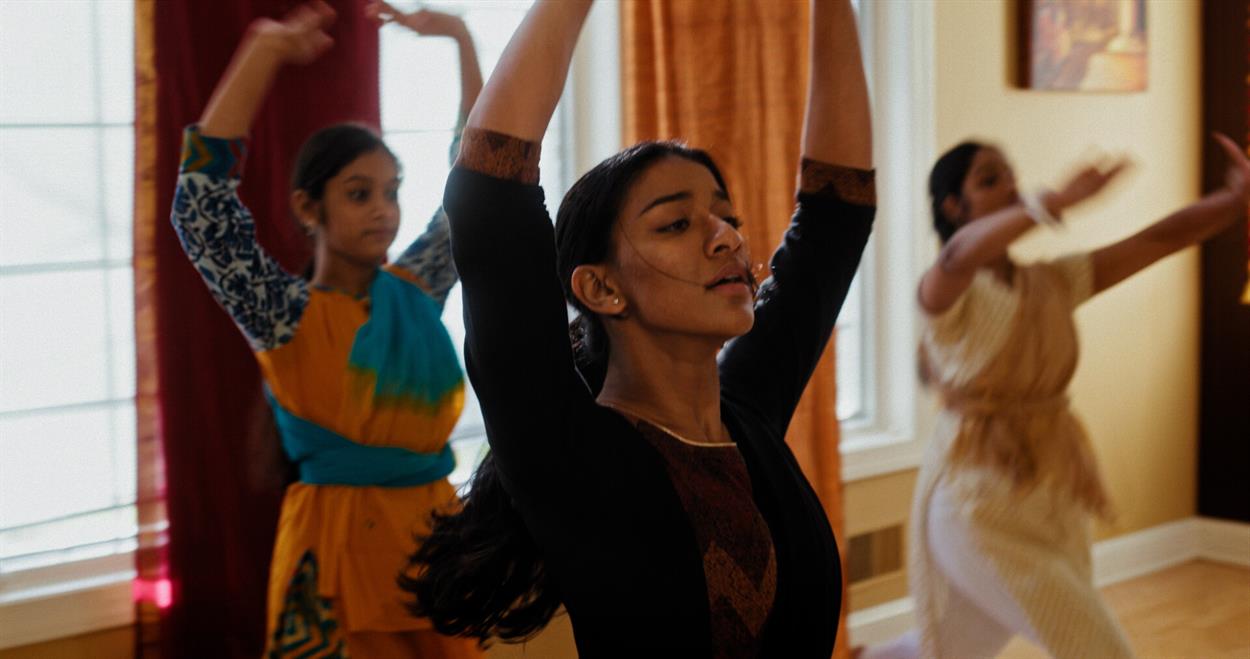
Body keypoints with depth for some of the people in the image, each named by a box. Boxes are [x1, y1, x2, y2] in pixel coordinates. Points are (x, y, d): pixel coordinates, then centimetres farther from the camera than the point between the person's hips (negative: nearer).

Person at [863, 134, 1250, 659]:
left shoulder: (1052, 281, 6)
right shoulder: (948, 293, -13)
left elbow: (1161, 239, 1)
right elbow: (959, 256, -38)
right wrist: (1056, 201, -49)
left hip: (1052, 497, 7)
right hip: (981, 502, -7)